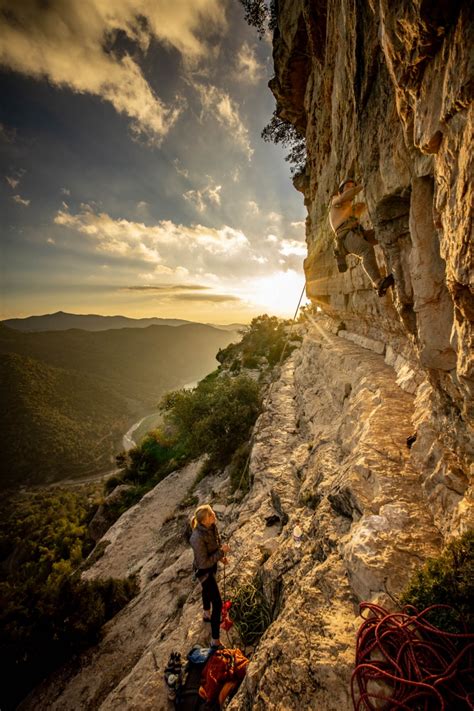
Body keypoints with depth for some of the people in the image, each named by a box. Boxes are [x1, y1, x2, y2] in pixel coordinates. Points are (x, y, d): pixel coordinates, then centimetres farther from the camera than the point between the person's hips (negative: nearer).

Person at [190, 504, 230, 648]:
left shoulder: (211, 526, -18)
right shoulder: (198, 537, -41)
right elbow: (204, 563, -31)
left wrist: (221, 556, 4)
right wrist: (221, 552, -29)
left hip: (212, 565, 8)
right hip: (204, 570, -8)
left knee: (207, 590, 33)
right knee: (217, 604, 1)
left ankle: (206, 615, 62)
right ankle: (215, 641, 20)